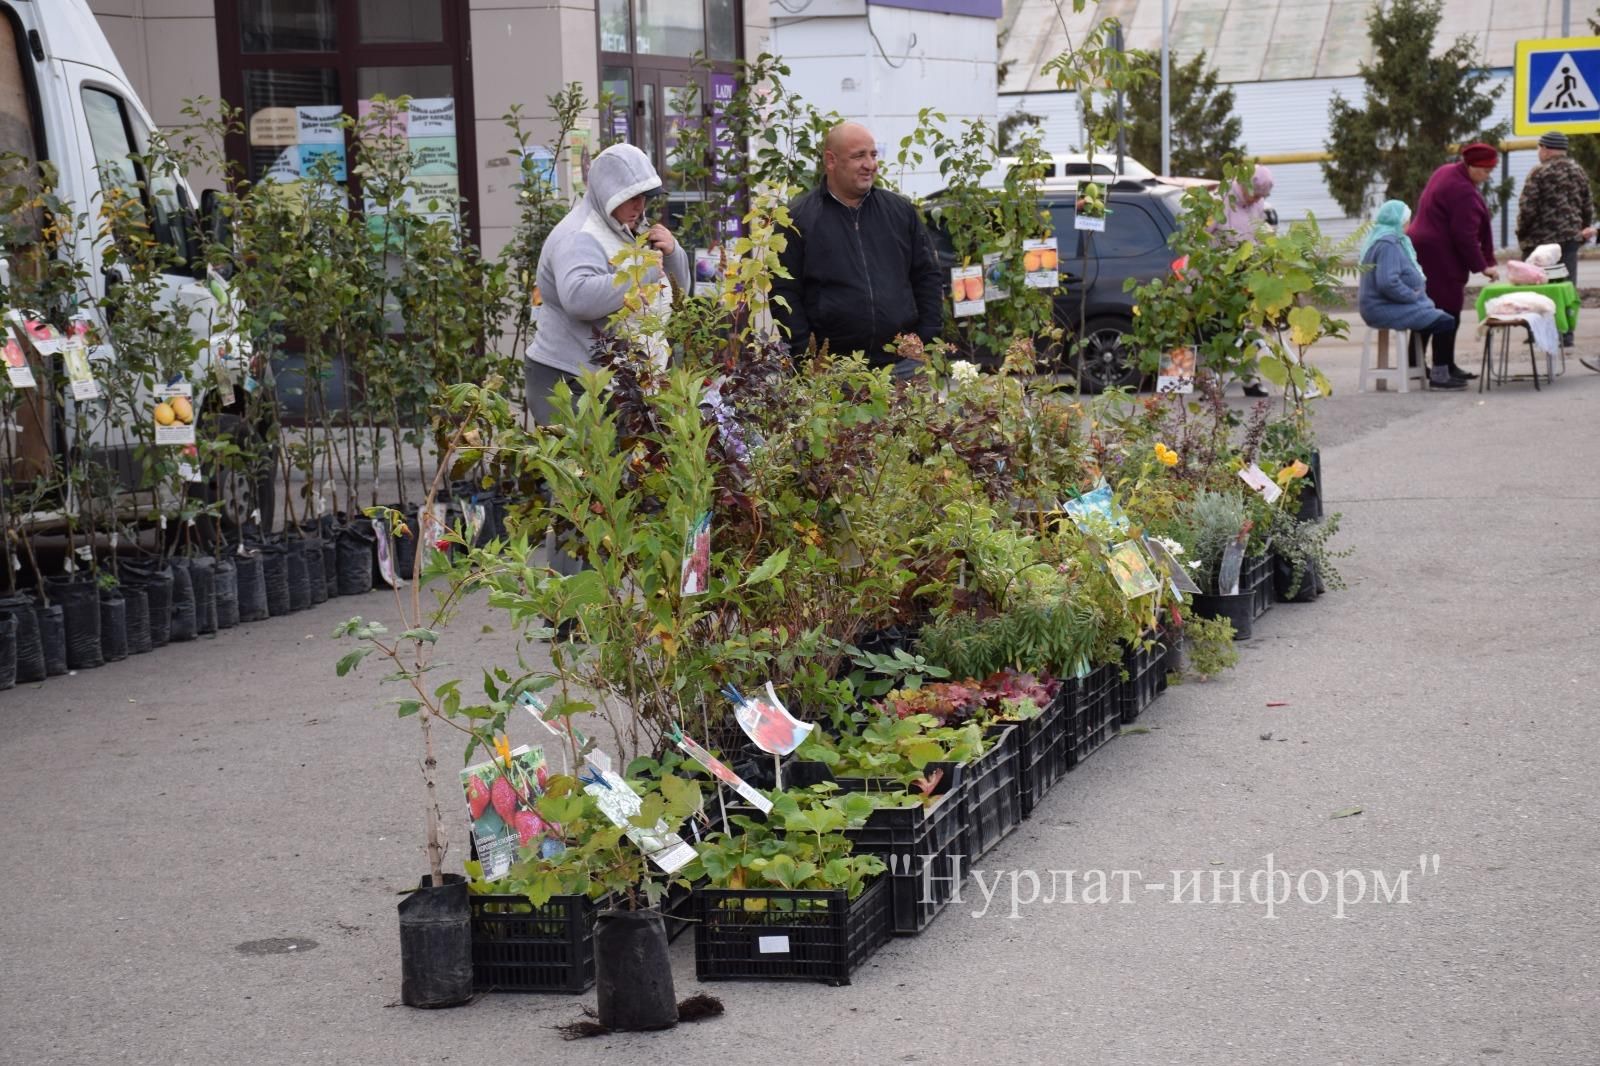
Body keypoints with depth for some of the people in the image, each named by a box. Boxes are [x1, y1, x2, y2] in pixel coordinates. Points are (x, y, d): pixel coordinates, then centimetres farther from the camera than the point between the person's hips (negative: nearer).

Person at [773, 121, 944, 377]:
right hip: (833, 369, -3)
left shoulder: (901, 211, 13)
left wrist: (928, 341, 6)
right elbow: (784, 293, -1)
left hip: (904, 364, 3)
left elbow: (927, 278, 16)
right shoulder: (799, 219, 1)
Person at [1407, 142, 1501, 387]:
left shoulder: (1446, 173, 12)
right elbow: (1465, 236, -21)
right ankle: (1440, 371, -6)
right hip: (1440, 257, -10)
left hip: (1422, 251, 10)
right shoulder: (1463, 192, -20)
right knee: (1448, 311, -6)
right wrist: (1482, 266, -11)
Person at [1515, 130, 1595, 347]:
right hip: (1570, 237, 5)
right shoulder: (1578, 171, 8)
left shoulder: (1540, 173, -10)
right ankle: (1566, 335, 7)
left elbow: (1527, 208, -12)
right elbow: (1588, 205, 13)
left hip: (1542, 239, -5)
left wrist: (1521, 233, 1)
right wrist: (1585, 228, 25)